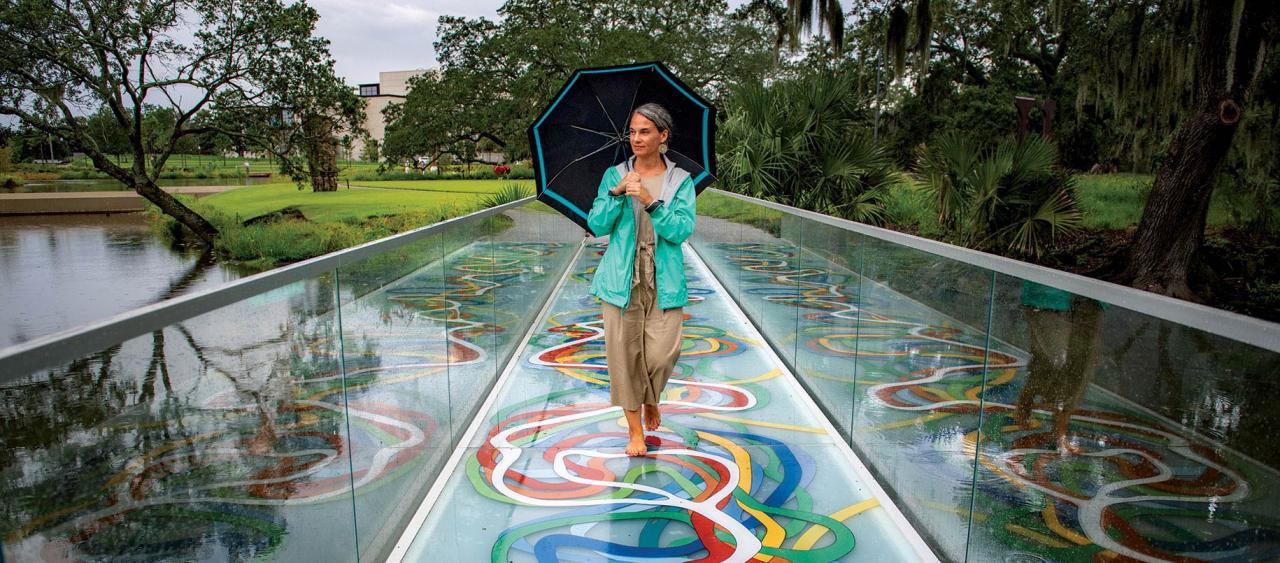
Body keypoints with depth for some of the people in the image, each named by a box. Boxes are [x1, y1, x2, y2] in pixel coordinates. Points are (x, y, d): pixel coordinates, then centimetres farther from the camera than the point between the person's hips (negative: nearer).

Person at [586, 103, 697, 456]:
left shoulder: (681, 181, 3)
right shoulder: (614, 175, 6)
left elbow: (683, 230, -9)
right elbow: (597, 226, 0)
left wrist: (650, 201, -21)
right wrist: (616, 193, -14)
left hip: (663, 282, -1)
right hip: (622, 279, 1)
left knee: (663, 353, -4)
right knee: (623, 351, 1)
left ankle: (651, 399, 32)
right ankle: (635, 429, 19)